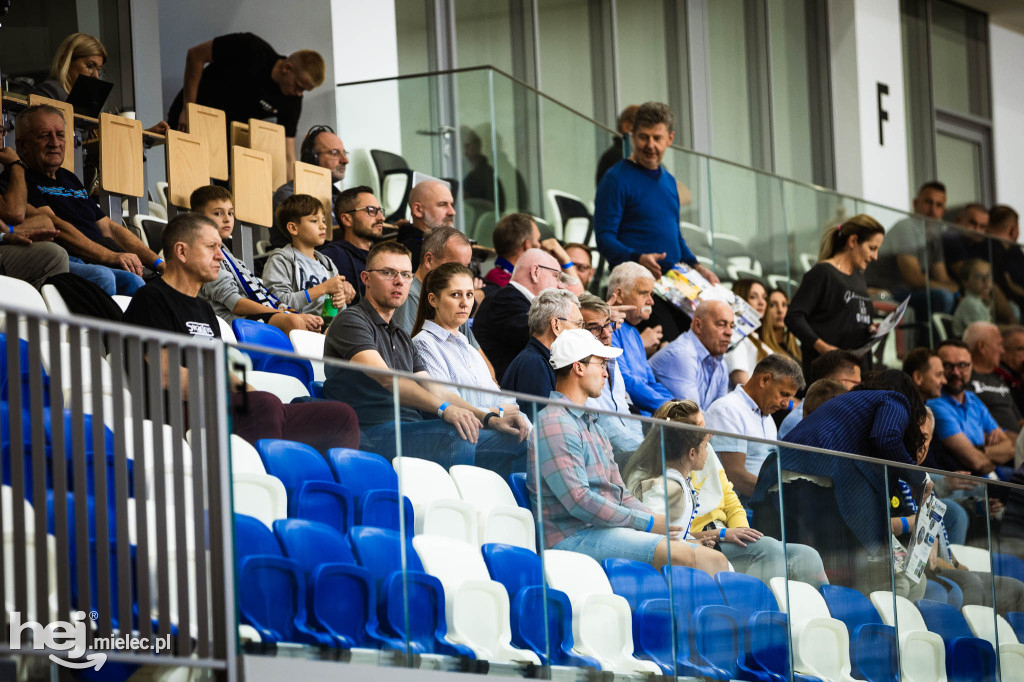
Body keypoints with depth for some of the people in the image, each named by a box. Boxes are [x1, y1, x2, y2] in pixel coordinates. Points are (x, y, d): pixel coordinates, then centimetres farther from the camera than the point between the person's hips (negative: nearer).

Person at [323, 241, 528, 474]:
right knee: (456, 439, -36)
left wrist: (489, 417, 3)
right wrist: (444, 409, -27)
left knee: (515, 441, -13)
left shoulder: (401, 338, 31)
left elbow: (433, 389, 21)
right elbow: (385, 378, -14)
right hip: (374, 433, -8)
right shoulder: (350, 321, 2)